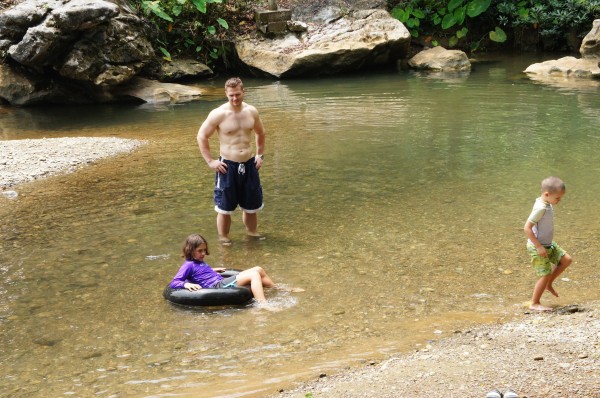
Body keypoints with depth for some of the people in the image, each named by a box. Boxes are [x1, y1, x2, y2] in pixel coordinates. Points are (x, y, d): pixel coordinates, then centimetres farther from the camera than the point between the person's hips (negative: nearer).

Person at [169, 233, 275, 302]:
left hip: (224, 282, 10)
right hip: (218, 286, -10)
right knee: (254, 275, -21)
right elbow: (173, 283, -15)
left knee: (258, 270, 10)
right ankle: (263, 304, -36)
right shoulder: (188, 265, -7)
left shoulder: (199, 262, 19)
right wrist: (186, 284, -33)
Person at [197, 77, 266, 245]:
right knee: (225, 207, 3)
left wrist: (260, 155, 13)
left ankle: (252, 232, 36)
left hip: (249, 164, 4)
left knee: (251, 205, 16)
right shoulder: (218, 114, -13)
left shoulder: (251, 111, 1)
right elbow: (201, 136, -6)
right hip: (227, 166, -4)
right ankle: (223, 239, 18)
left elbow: (260, 133, 19)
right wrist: (210, 161, -9)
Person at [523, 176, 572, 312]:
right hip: (538, 247, -9)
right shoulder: (541, 208, -26)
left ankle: (548, 284, 20)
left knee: (566, 260, 8)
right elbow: (527, 228, -29)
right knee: (546, 274, -3)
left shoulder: (547, 204, 3)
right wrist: (539, 246, -25)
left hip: (548, 245, 9)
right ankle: (534, 304, 11)